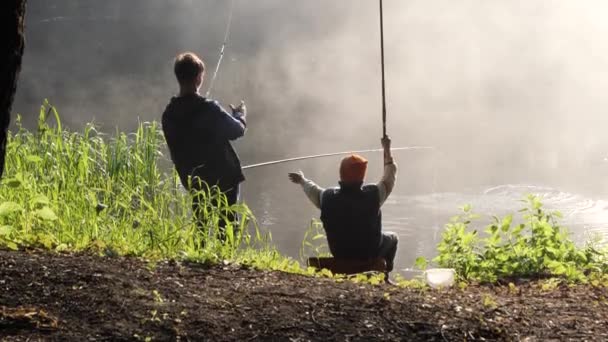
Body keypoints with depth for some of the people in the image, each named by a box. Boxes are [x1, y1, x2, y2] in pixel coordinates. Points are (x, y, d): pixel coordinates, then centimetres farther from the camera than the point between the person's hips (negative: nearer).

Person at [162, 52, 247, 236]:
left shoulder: (169, 114, -4)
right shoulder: (209, 109, -20)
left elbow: (175, 152, 6)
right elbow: (237, 130, -7)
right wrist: (240, 114, 14)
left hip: (194, 182, 5)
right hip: (223, 179, -5)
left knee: (199, 226, 17)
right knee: (226, 227, 1)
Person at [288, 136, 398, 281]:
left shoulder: (328, 197, -21)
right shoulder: (373, 195, -26)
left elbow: (312, 190, 3)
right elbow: (389, 176, -8)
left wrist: (302, 180, 26)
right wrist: (387, 150, 6)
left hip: (340, 254, 3)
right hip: (369, 254, -2)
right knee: (392, 238, 27)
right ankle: (383, 277, 28)